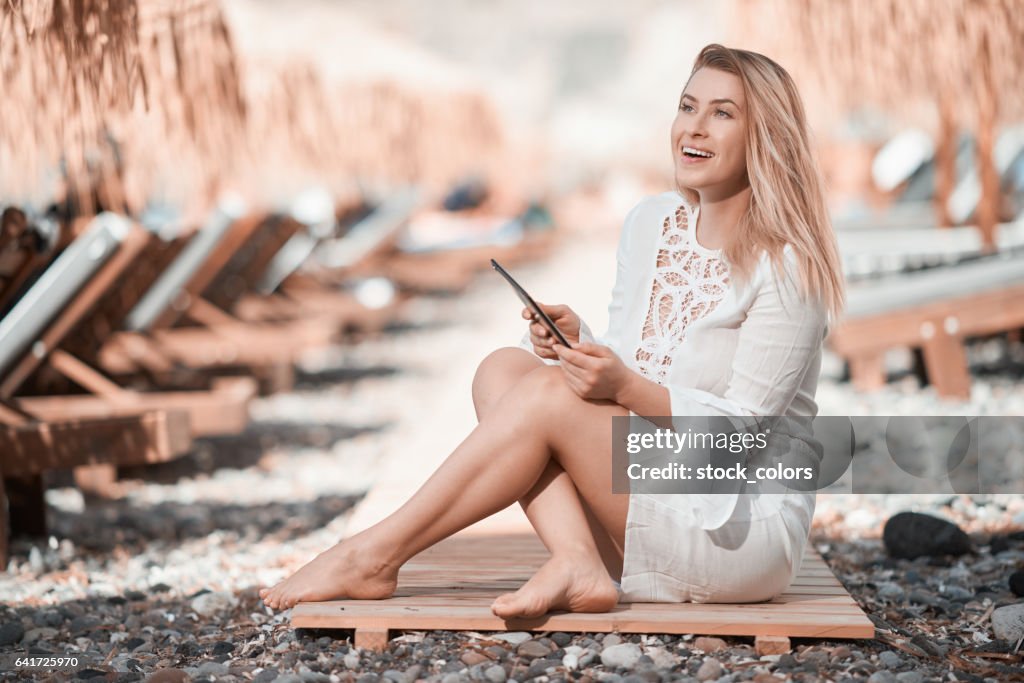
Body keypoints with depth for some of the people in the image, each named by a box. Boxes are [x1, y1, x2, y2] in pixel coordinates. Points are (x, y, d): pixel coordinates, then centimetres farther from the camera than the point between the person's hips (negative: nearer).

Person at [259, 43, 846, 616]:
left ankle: (374, 558, -15)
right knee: (503, 367, -11)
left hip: (747, 530, -7)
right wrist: (576, 341, -10)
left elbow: (746, 429, -16)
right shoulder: (650, 223, 6)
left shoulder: (785, 266, -14)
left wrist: (628, 388, -28)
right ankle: (578, 564, -27)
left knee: (548, 394, -23)